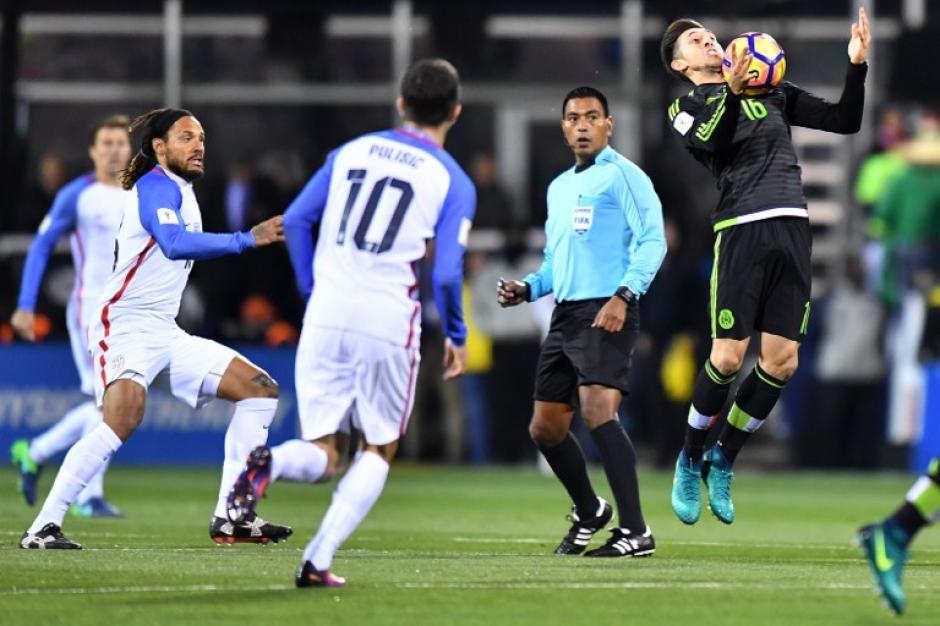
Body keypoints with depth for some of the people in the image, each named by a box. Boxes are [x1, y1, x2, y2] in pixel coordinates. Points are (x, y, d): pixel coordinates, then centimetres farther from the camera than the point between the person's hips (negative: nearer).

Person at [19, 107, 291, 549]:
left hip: (165, 335, 10)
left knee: (261, 389, 7)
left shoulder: (182, 194, 19)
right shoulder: (157, 186, -11)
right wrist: (247, 240, -29)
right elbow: (174, 243, -29)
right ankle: (43, 527, -29)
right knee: (125, 416, -33)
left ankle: (230, 519, 3)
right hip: (125, 327, -10)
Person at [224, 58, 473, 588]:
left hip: (326, 316, 3)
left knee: (324, 456, 9)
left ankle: (270, 463, -27)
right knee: (378, 451, 16)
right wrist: (456, 337, 7)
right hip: (389, 323, -3)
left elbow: (296, 220, 11)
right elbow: (446, 273, -9)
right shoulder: (454, 182, -1)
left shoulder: (351, 151, 11)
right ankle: (319, 561, -1)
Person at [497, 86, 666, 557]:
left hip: (606, 313, -9)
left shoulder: (623, 175, -3)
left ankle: (635, 531, -22)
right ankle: (588, 512, 33)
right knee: (545, 428, 11)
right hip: (565, 315, 9)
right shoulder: (558, 188, 22)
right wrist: (527, 288, 11)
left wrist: (623, 296, -23)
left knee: (598, 412, -23)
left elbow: (652, 241, -12)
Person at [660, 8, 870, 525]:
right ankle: (690, 461, 13)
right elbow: (714, 147, -14)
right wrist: (732, 94, -30)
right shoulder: (687, 107, 7)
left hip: (792, 229, 4)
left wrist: (856, 65, 3)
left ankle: (724, 461, 19)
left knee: (781, 363, 0)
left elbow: (844, 121, 17)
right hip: (742, 230, -4)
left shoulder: (772, 91, 20)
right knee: (728, 357, -10)